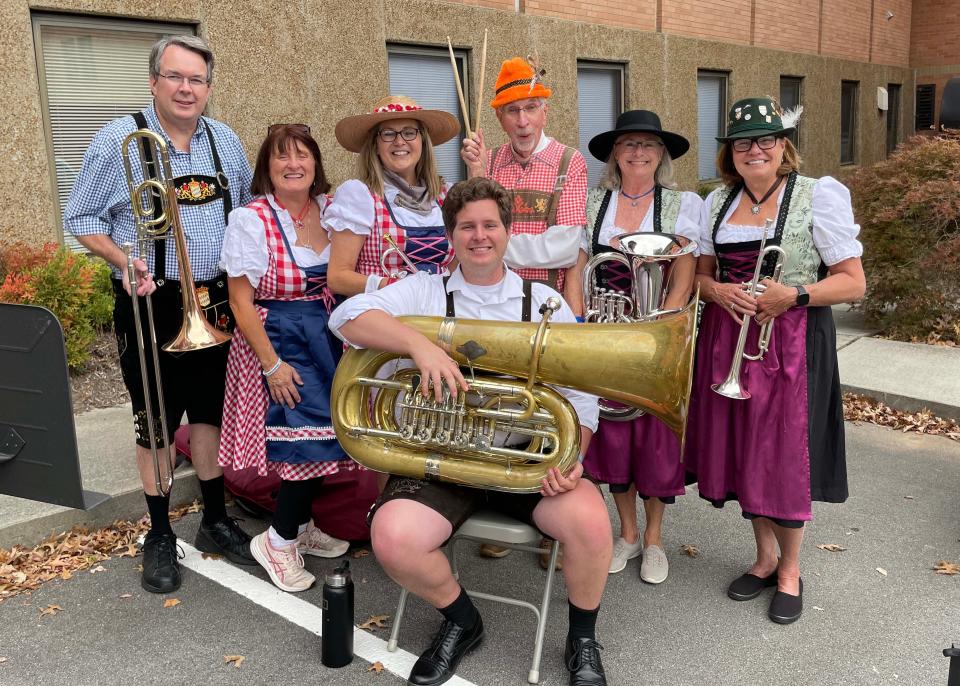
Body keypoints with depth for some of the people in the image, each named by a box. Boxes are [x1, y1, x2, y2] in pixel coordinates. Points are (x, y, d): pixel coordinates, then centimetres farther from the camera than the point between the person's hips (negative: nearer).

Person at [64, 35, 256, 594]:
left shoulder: (225, 141, 6)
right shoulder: (118, 140, -6)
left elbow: (248, 206, 19)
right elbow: (83, 219, -2)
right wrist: (124, 262, -18)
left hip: (215, 302, 4)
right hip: (151, 305, -3)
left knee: (211, 413, 13)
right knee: (155, 423, 6)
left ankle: (216, 520, 28)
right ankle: (160, 536, 21)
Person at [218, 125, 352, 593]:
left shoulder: (330, 210, 3)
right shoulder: (251, 220, -12)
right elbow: (240, 300, -12)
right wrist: (271, 364, -16)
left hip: (327, 333, 6)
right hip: (277, 337, -6)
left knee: (322, 434, 9)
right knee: (313, 434, -11)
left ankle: (300, 526, 30)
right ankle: (278, 541, 9)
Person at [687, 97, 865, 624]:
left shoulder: (818, 196, -6)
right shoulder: (717, 203, 9)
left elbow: (853, 282, -7)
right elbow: (700, 272, 15)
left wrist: (794, 294, -22)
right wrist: (717, 291, -8)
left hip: (791, 340, -4)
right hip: (727, 339, 5)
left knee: (785, 455, 0)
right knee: (742, 449, 10)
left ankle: (790, 569, 23)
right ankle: (765, 556, 31)